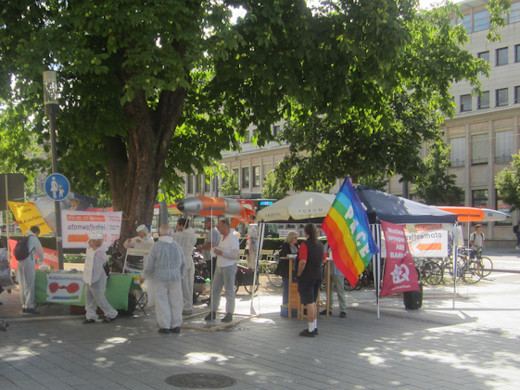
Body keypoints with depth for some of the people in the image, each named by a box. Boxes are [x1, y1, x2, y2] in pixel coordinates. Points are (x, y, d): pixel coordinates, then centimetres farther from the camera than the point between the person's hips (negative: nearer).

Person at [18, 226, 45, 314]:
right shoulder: (34, 238, -1)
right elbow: (40, 251, 7)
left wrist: (34, 260, 32)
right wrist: (41, 261, 27)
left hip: (20, 263, 7)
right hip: (28, 263, -7)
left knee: (22, 286, 11)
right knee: (29, 286, -6)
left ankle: (24, 305, 16)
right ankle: (29, 306, -9)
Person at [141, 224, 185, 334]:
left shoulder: (156, 247, -8)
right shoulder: (176, 246, 3)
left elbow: (150, 265, -6)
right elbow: (183, 263, 11)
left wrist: (144, 277, 10)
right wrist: (181, 275, 26)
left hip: (160, 277, -3)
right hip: (175, 277, 3)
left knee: (162, 301, 4)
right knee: (175, 301, 8)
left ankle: (164, 326, 5)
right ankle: (176, 325, 13)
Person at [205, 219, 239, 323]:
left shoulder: (233, 239, -13)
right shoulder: (222, 237, 14)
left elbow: (235, 255, -20)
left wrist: (221, 253, -20)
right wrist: (216, 250, 10)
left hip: (229, 267, -8)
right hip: (219, 267, 8)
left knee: (229, 291, -2)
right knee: (215, 289, 7)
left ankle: (229, 314, 4)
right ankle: (212, 312, 13)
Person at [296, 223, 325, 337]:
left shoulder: (305, 244, -16)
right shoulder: (320, 244, 8)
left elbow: (303, 261, -22)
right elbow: (323, 260, 16)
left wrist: (299, 273, -11)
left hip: (307, 277, -8)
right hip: (318, 275, 8)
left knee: (309, 303, -3)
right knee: (313, 302, 17)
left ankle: (311, 330, 0)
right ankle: (314, 327, 24)